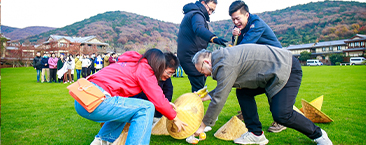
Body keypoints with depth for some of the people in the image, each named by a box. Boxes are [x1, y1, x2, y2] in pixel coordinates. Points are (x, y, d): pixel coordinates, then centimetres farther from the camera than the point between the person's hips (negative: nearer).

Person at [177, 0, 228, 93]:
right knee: (198, 89, -10)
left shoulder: (191, 14, 23)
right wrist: (213, 38, -50)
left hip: (187, 56, 11)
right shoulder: (196, 14, -12)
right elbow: (199, 28, -36)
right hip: (191, 56, -11)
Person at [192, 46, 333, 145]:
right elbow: (222, 88, 22)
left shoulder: (225, 64, -23)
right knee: (243, 92, 6)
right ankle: (256, 134, 9)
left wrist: (203, 125, -11)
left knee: (281, 114, -17)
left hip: (287, 69, -10)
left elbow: (219, 99, -20)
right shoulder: (222, 56, 8)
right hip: (275, 70, 10)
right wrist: (207, 96, 18)